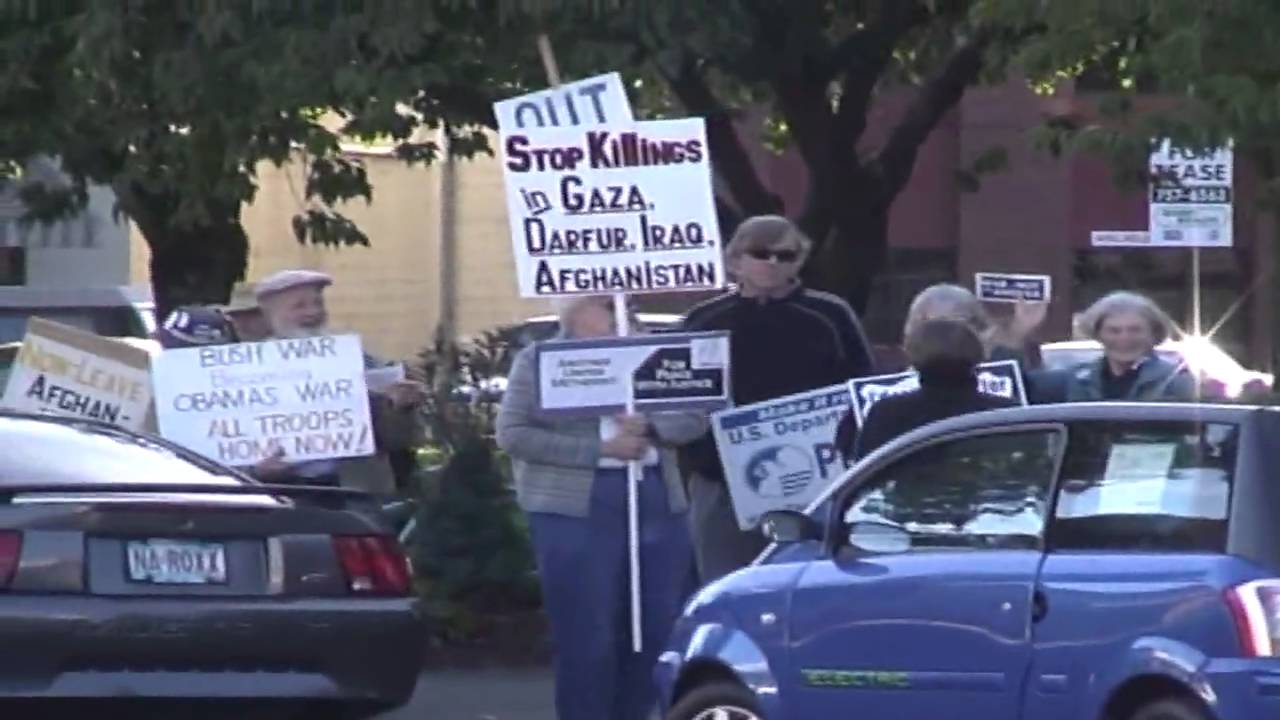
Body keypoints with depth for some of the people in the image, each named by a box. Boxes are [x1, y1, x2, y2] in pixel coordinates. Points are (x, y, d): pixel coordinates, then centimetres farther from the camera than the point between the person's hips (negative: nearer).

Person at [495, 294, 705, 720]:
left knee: (658, 632, 3)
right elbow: (513, 434, -6)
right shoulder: (538, 361, 5)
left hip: (658, 505, 4)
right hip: (577, 510, -4)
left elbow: (695, 417, 10)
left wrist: (650, 426, -12)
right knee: (586, 637, -6)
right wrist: (599, 450, -12)